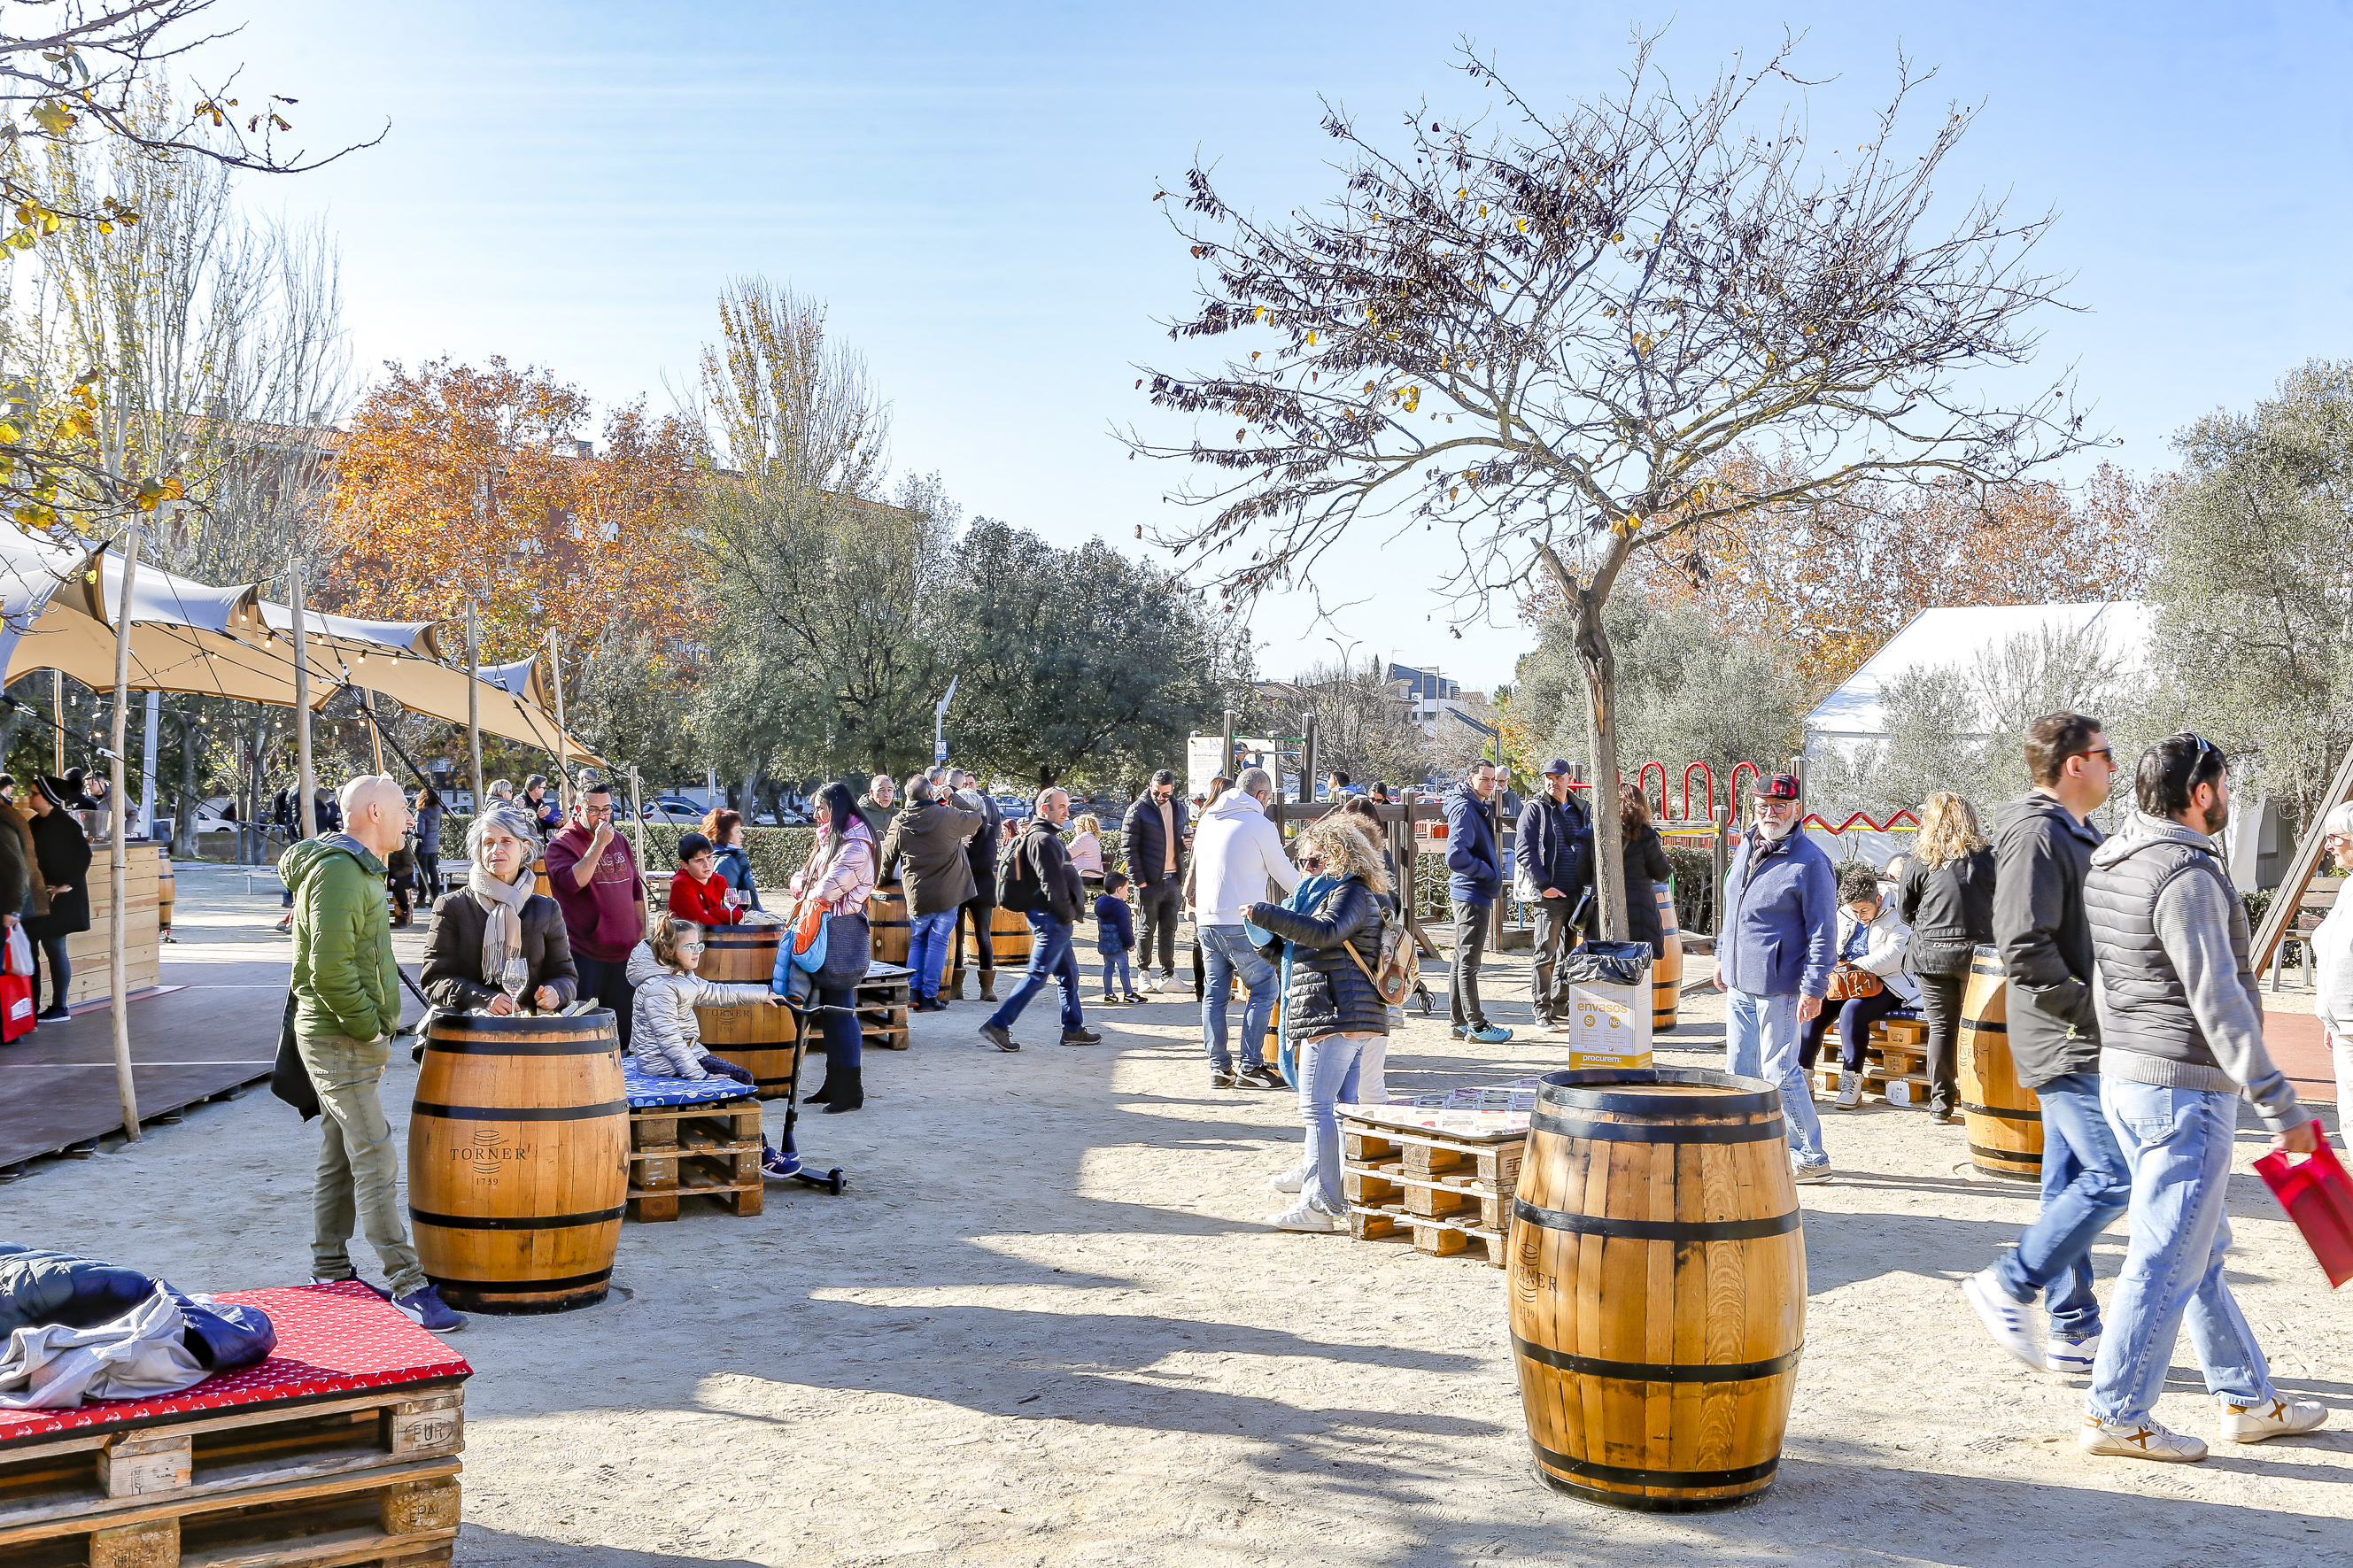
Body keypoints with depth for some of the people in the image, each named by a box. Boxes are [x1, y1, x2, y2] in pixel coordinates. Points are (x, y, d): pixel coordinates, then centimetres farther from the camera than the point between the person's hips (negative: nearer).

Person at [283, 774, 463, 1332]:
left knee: (339, 1157, 15)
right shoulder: (338, 872, -18)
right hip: (340, 1039, -11)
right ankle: (407, 1286, -10)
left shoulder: (355, 869, 16)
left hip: (352, 1038, 11)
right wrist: (371, 1029, -18)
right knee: (376, 1162, -11)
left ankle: (328, 1272, 23)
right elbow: (329, 971, -26)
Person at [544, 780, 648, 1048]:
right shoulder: (561, 844, -7)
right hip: (584, 954, -6)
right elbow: (573, 882, -25)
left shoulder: (619, 841, 12)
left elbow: (636, 889, 20)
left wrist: (642, 933, 15)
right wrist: (599, 844, -24)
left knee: (624, 1025, 10)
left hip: (624, 953, 6)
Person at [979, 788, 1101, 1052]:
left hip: (1053, 920, 11)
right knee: (1038, 976, -9)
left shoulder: (1047, 837, 18)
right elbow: (1053, 885, -22)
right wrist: (1068, 916, -12)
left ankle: (1074, 1029, 22)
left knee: (1068, 973, 15)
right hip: (1051, 919, -11)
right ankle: (997, 1025, -9)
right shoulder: (1042, 840, -17)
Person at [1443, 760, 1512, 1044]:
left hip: (1472, 893, 11)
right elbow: (1456, 856, -25)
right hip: (1471, 893, -11)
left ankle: (1460, 1022, 20)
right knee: (1468, 961, -6)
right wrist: (1488, 872, -15)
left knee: (1463, 959, 14)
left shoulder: (1480, 807, 16)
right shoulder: (1464, 809, -16)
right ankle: (1476, 1024, -3)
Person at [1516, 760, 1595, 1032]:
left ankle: (1560, 1009, 20)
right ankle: (1542, 1012, 2)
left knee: (1568, 954, 11)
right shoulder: (1535, 809, -1)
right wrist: (1544, 886, -15)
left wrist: (1589, 885, 7)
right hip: (1550, 895, -5)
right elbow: (1524, 852, -8)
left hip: (1577, 894, 5)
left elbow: (1592, 848, 21)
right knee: (1546, 954, -4)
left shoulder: (1581, 810, 14)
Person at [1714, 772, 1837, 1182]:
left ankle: (1811, 1159, 9)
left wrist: (1813, 989, -18)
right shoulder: (1745, 848, 10)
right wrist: (1723, 954, 24)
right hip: (1738, 983, 8)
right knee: (1739, 1069, 14)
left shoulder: (1810, 861, -13)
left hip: (1778, 986, -8)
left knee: (1779, 1072, -3)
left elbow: (1823, 931, -14)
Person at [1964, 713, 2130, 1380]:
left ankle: (2073, 1333, 18)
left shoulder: (2075, 833, 17)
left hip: (2077, 1045, 10)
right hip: (2068, 1045, -10)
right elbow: (2026, 950, -24)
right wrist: (2090, 1011, -19)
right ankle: (2007, 1287, -1)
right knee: (2114, 1175, -11)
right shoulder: (2037, 835, -16)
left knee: (2072, 1183, 12)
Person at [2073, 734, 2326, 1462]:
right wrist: (2280, 1104, -21)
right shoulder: (2188, 876, -19)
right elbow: (2217, 1002, -23)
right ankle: (2117, 1415, 4)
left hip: (2123, 1075, 10)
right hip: (2184, 1087, -10)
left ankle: (2248, 1399, 29)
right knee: (2169, 1258, -2)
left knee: (2202, 1248, 18)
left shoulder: (2108, 861, 9)